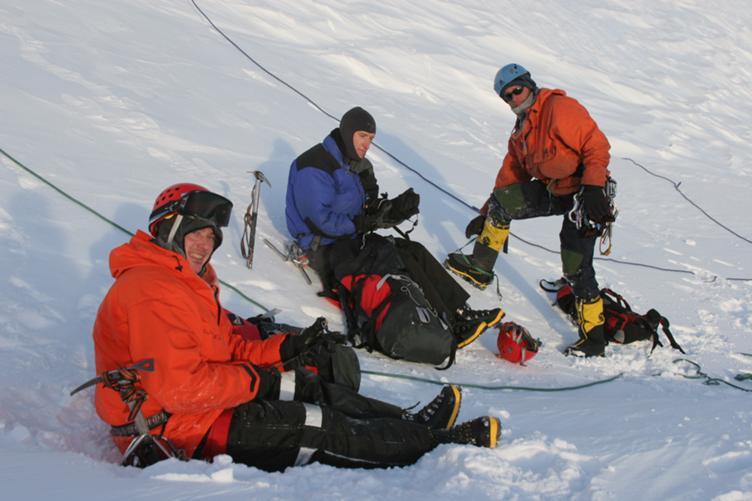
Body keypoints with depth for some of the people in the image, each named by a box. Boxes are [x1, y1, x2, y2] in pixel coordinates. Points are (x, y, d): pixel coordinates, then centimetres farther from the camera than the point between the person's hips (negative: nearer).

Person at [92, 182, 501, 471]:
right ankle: (434, 443, 0)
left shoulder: (187, 281, 11)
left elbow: (225, 348, 12)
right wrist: (253, 380, -18)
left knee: (310, 387, 6)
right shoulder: (153, 293, -24)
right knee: (317, 428, -9)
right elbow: (177, 388, -30)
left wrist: (282, 349, -4)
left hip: (204, 396, 10)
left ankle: (411, 423, 13)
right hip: (172, 427, -10)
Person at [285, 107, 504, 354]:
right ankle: (451, 326, -23)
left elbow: (366, 208, 10)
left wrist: (393, 207, -10)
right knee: (402, 262, -22)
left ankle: (461, 312, -14)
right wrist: (366, 223, -24)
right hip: (326, 248, -9)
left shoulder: (357, 164, 14)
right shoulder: (314, 167, -16)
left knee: (414, 250, -9)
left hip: (353, 239, 9)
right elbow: (322, 220, -23)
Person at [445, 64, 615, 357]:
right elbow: (509, 176, 19)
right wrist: (486, 216, 19)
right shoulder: (520, 131, 13)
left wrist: (592, 188, -31)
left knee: (576, 268, -11)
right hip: (553, 190, 9)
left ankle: (593, 337, 1)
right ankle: (479, 268, 19)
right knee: (501, 201, 6)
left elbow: (597, 145, -21)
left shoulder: (559, 108, -16)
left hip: (584, 194, -9)